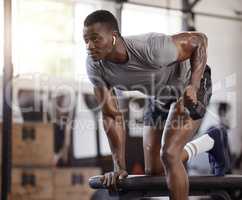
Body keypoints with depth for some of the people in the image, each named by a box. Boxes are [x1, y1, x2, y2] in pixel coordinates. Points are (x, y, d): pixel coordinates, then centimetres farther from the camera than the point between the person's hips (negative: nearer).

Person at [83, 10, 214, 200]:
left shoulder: (151, 48, -39)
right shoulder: (94, 65, -24)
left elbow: (199, 39, -23)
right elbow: (112, 117, -16)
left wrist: (193, 87, -35)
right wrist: (119, 167, -17)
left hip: (188, 86, -6)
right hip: (158, 97, 6)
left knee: (168, 155, -21)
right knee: (153, 170, 9)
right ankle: (191, 151, 40)